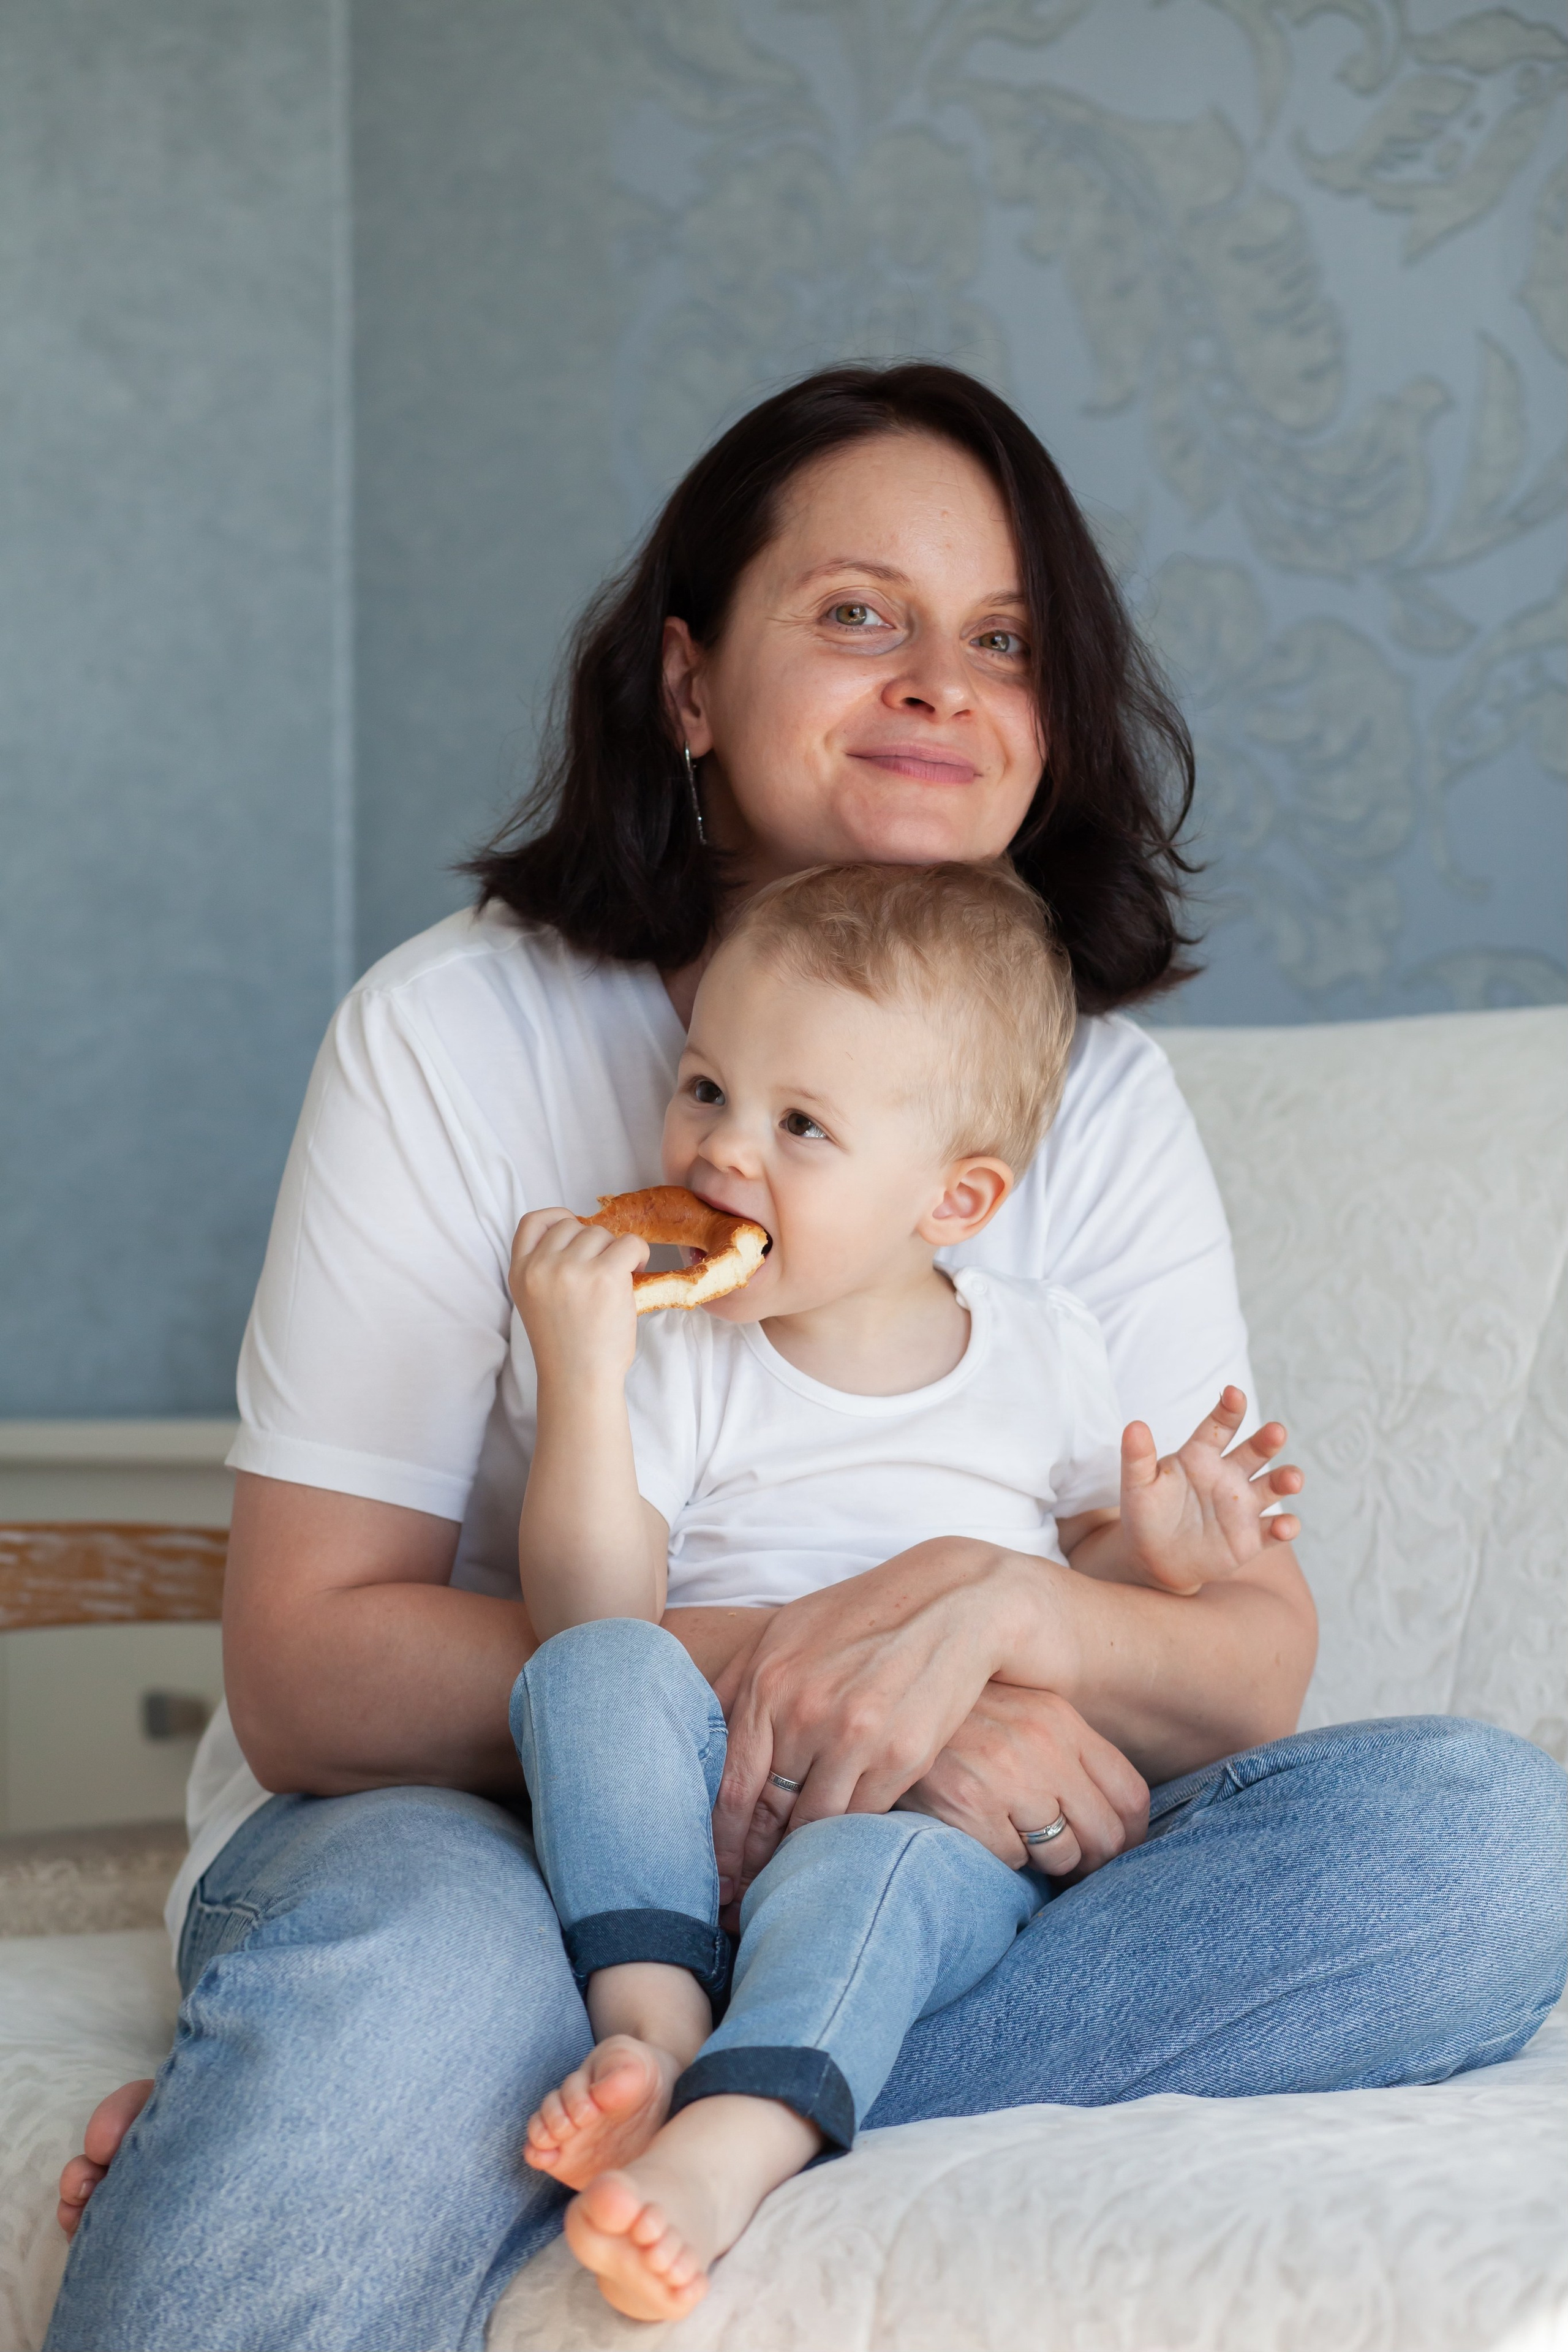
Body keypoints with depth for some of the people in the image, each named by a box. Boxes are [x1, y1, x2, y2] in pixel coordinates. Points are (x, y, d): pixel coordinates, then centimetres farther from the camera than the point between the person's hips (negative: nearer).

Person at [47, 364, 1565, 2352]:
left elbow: (1256, 1654, -3)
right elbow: (305, 1669, -12)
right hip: (459, 1828, -6)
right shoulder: (451, 1033, -7)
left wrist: (1000, 1609, -25)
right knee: (409, 1952, -43)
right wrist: (792, 1665, -24)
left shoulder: (1099, 1094, 3)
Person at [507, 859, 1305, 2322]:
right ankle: (652, 2020, -40)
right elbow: (591, 1615, -6)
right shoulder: (682, 1367, 8)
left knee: (866, 1867, -36)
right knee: (598, 1669, -29)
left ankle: (720, 2153, -58)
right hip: (703, 1807, 1)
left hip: (954, 1824, -1)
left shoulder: (1044, 1354, 12)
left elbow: (1075, 1575, 24)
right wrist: (579, 1377, -16)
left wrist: (1149, 1554, 1)